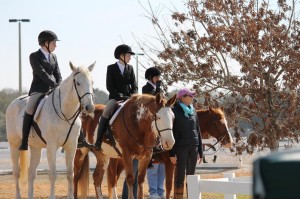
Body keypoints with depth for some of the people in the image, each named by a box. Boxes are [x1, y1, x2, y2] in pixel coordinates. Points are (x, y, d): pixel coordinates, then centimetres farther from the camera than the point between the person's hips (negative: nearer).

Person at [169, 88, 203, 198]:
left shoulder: (193, 112, 11)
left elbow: (198, 132, 14)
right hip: (181, 147, -5)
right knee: (180, 176, -4)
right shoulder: (175, 112, -5)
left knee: (191, 176, 8)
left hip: (193, 147, 5)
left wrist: (200, 152, 11)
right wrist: (172, 153, -13)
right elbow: (172, 133, -8)